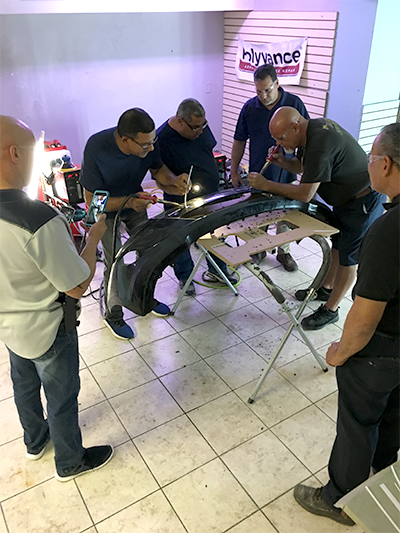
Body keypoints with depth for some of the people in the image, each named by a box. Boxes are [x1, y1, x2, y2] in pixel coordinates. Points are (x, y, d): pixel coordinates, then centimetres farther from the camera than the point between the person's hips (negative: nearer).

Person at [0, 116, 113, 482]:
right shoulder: (40, 221, -36)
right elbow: (78, 286, -26)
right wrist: (93, 238, -13)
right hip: (46, 332, -7)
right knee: (62, 397, 16)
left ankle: (35, 441, 55)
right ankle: (71, 462, 41)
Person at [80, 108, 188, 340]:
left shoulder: (149, 142, -24)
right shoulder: (97, 149, -36)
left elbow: (157, 168, -3)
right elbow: (92, 200, -28)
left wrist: (173, 180, -25)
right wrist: (128, 202, -41)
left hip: (136, 201, 5)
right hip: (106, 208, -4)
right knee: (115, 264, -4)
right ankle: (113, 315, 20)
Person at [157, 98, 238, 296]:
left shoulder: (201, 126, -6)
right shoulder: (162, 139, -25)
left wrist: (214, 178, 11)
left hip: (211, 195, 6)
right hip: (183, 204, -6)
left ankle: (216, 271, 43)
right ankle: (184, 277, 38)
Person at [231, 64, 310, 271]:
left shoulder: (294, 103, -5)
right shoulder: (250, 107, -1)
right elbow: (239, 141, 5)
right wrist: (234, 171, 3)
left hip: (285, 176, -1)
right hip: (257, 175, 1)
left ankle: (283, 252, 30)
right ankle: (258, 249, 31)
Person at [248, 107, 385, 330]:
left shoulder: (320, 144, -33)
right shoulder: (313, 127, -3)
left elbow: (305, 194, -29)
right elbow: (304, 166, 12)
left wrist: (266, 185, -21)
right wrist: (282, 161, -8)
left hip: (364, 202, -10)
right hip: (345, 197, 10)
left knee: (348, 256, 1)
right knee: (337, 244, 22)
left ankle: (330, 310, 14)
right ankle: (326, 288, 41)